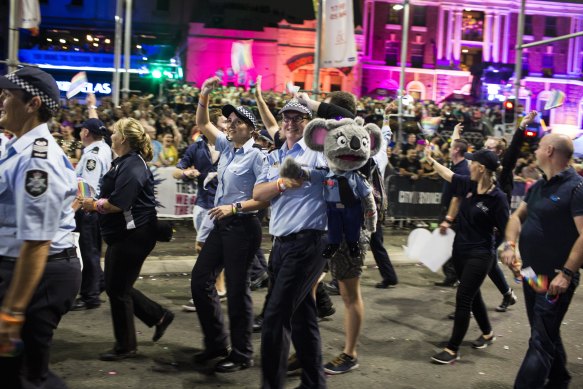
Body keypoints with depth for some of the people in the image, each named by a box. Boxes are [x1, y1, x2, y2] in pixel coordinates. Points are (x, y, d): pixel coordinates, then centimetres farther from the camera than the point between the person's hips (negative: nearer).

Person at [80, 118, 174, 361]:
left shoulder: (132, 166, -20)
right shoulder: (124, 162, 14)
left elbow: (117, 203, -27)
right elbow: (113, 197, 16)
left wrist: (93, 205, -11)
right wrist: (93, 203, 0)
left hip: (134, 234, -10)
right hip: (122, 234, 10)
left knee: (118, 288, 1)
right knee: (115, 286, 16)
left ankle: (126, 346, 17)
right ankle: (159, 316, 26)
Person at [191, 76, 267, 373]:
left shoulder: (256, 156, -11)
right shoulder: (226, 148, 10)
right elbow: (202, 124, 20)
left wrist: (234, 207, -23)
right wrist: (204, 96, 6)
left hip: (243, 227, -8)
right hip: (222, 225, 8)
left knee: (236, 289, -1)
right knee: (200, 280, 10)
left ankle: (242, 355, 15)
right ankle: (216, 343, 25)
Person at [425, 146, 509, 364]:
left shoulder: (497, 197, -19)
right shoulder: (468, 184, -2)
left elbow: (506, 229, -17)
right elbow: (447, 174, 17)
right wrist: (430, 159, 24)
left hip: (480, 256, -7)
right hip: (460, 251, 7)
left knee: (463, 299, -5)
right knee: (472, 296, 20)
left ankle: (453, 350, 4)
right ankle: (487, 333, 42)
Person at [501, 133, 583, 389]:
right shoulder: (538, 186, 10)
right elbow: (517, 215, 16)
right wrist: (510, 244, -3)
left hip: (556, 279, -9)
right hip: (531, 273, 9)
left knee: (541, 341, -6)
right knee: (547, 333, 22)